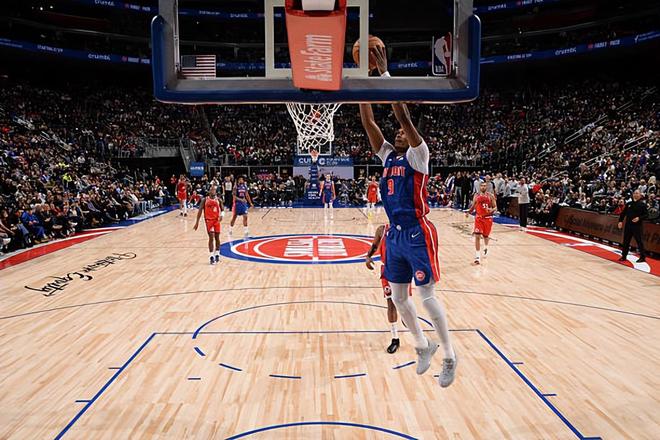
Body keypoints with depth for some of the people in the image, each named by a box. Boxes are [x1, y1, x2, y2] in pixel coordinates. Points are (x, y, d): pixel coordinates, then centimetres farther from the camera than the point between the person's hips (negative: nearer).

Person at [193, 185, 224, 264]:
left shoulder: (219, 200, 0)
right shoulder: (205, 200, -3)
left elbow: (222, 210, 7)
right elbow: (200, 211, -1)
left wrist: (222, 215, -17)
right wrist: (197, 222, -3)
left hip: (217, 220, 2)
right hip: (209, 220, -2)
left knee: (217, 237, 8)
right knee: (211, 237, -8)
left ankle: (217, 254, 24)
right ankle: (211, 256, -4)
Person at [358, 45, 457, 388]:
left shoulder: (417, 155, -5)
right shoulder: (388, 155, 13)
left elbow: (403, 114, -17)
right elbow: (368, 121, 8)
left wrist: (384, 72, -15)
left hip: (417, 233, -7)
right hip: (394, 233, 7)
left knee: (427, 296, -2)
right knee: (398, 297, 13)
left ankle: (449, 356, 14)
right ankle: (423, 346, 32)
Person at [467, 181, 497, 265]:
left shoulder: (491, 196, -4)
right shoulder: (476, 196, 1)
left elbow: (495, 207, -2)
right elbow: (473, 206, 11)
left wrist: (491, 210, -24)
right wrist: (468, 212, -7)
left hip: (488, 218, 0)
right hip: (478, 218, 0)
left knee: (486, 236, 16)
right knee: (477, 236, -12)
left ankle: (485, 248, 51)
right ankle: (477, 257, -11)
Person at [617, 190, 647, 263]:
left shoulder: (642, 204, -3)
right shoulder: (629, 204, 10)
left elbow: (646, 215, -6)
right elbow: (623, 213, 13)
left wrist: (639, 218, -21)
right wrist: (620, 221, 3)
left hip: (637, 226, -5)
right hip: (628, 225, 5)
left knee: (639, 241, 0)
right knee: (626, 241, 9)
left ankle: (642, 257, 9)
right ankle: (624, 256, 19)